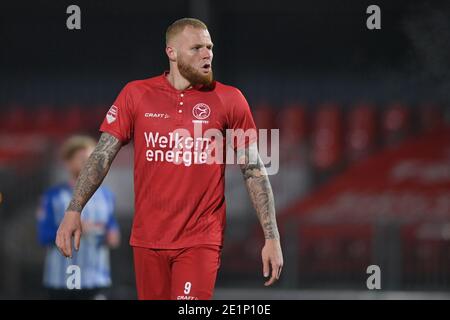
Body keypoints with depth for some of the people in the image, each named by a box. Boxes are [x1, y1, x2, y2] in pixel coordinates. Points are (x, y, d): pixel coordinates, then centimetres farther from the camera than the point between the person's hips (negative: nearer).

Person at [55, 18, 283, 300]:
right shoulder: (136, 94, 4)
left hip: (201, 241, -2)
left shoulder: (229, 100, 0)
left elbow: (254, 170, 3)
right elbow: (103, 155, 4)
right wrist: (74, 211, -7)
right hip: (147, 239, 2)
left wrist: (272, 238, -1)